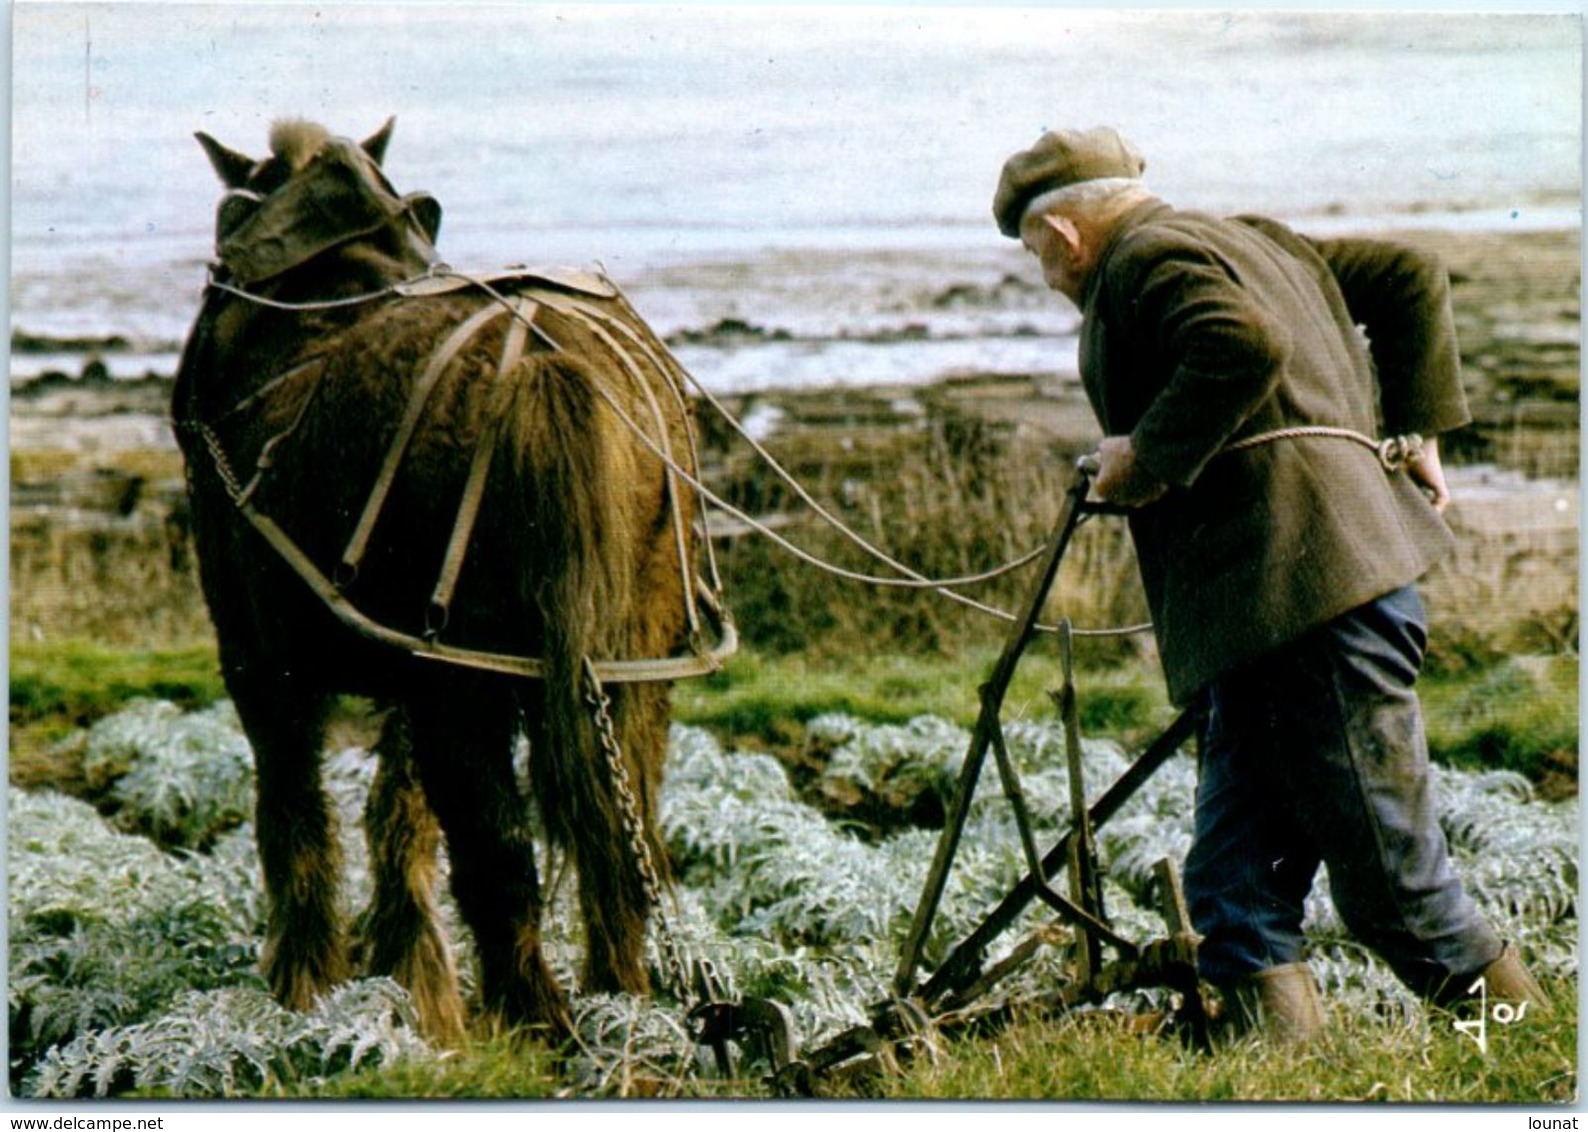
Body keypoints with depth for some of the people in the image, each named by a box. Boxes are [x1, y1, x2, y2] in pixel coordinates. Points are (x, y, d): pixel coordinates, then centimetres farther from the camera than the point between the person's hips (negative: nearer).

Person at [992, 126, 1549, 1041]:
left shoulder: (1148, 257, -4)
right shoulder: (1251, 243, 27)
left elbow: (1243, 345, -25)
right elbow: (1412, 278, 28)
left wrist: (1147, 459, -15)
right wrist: (1417, 425, 25)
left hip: (1316, 581, -10)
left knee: (1392, 878, -3)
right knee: (1235, 887, 7)